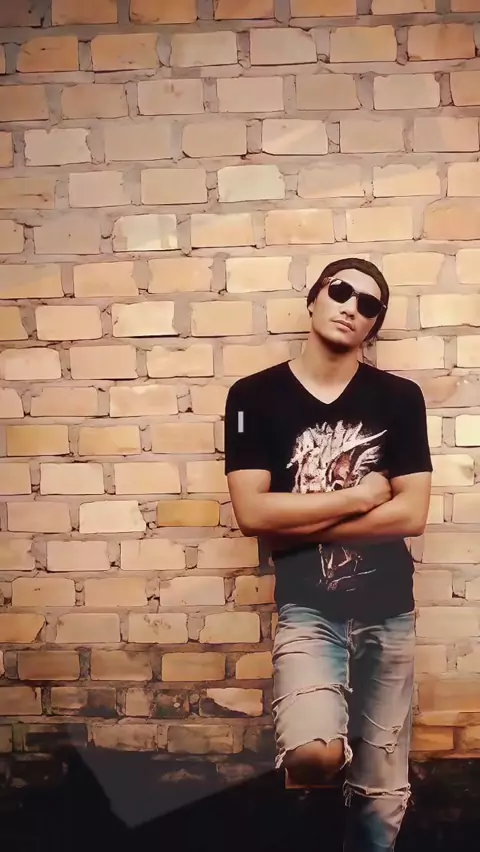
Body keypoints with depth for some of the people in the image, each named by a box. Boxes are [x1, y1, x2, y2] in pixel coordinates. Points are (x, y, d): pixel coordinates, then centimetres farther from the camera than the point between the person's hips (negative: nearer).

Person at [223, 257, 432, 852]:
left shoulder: (400, 398, 1)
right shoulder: (254, 395, -3)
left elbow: (411, 514, -6)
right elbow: (251, 513, -11)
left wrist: (298, 525, -10)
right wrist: (359, 496, -9)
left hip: (389, 611, 2)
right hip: (307, 609, -2)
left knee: (383, 794, 11)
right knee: (314, 754, -26)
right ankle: (329, 751, 7)